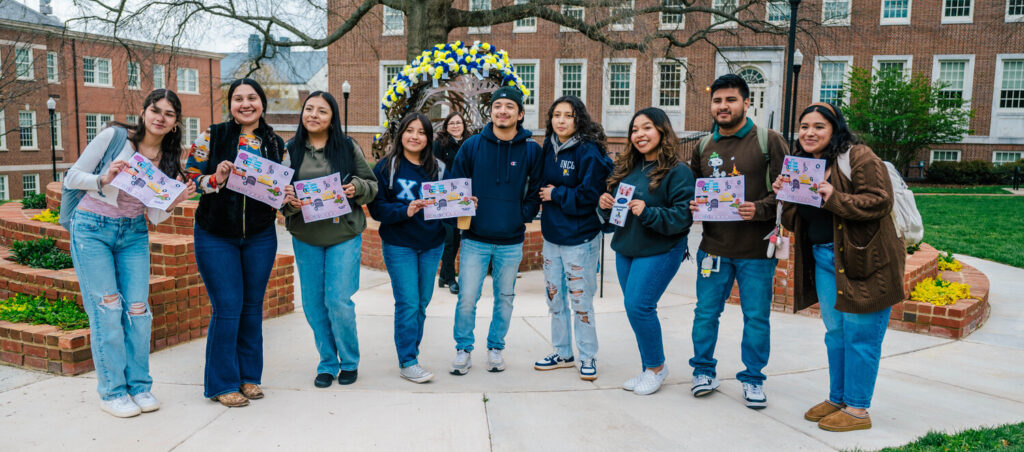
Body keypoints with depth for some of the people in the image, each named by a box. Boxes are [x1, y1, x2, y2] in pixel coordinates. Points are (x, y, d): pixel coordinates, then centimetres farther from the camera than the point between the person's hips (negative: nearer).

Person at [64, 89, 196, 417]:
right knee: (107, 309, -5)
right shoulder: (114, 137, -9)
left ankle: (139, 386, 14)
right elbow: (71, 178, -5)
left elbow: (155, 216, 3)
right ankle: (112, 391, 6)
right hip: (92, 229, -4)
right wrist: (105, 179, -23)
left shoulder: (169, 159, 3)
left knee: (138, 309, -1)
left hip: (134, 234, 4)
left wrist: (175, 201, -16)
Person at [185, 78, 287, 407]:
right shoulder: (212, 136, -2)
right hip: (216, 235, -3)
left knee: (252, 307, 9)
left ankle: (249, 376, 23)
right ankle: (223, 383, 10)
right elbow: (189, 175, -3)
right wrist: (215, 180, -21)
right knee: (227, 308, -4)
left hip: (260, 237, 3)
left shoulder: (276, 144, 6)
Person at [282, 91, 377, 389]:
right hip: (305, 236, 3)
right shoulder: (291, 150, 4)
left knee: (339, 301, -6)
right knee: (313, 303, 7)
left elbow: (372, 185, 5)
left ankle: (349, 362, 17)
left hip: (344, 235, -2)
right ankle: (327, 364, 24)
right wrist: (290, 202, -18)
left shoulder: (349, 147, 0)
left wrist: (356, 187, -16)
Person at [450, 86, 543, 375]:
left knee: (505, 297, 12)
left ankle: (495, 348, 29)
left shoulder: (532, 150, 0)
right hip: (475, 239, 0)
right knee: (467, 298, -1)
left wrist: (522, 217, -7)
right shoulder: (472, 146, 1)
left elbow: (536, 191, 4)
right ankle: (463, 349, 18)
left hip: (511, 241, 1)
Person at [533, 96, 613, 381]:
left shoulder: (588, 151, -14)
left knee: (581, 300, 1)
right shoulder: (549, 148, 7)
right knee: (555, 297, 14)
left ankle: (588, 358, 17)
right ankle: (562, 353, 28)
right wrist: (543, 193, -2)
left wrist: (556, 194, -12)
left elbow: (590, 196, -18)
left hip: (580, 239, -7)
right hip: (551, 235, 7)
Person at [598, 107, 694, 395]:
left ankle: (656, 366, 10)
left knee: (638, 305, -12)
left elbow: (683, 217, -17)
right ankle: (649, 370, 25)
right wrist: (605, 204, -4)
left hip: (659, 252, -7)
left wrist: (648, 212, -28)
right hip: (625, 249, 7)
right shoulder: (626, 167, 9)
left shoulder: (678, 172, -11)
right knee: (634, 308, 11)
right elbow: (614, 205, 19)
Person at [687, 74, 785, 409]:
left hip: (757, 249, -3)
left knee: (756, 316, 6)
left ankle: (753, 378, 23)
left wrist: (760, 209, -22)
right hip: (714, 246, 3)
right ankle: (704, 371, 27)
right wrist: (691, 205, -3)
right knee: (706, 312, 9)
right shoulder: (704, 146, 10)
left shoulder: (769, 141, -3)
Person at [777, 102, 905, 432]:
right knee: (835, 332, 16)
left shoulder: (858, 158, -9)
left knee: (859, 335, 0)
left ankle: (857, 410, 12)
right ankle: (836, 399, 29)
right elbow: (795, 222, 15)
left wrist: (836, 198, -27)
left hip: (862, 260, -7)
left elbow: (881, 201, -19)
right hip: (823, 259, 8)